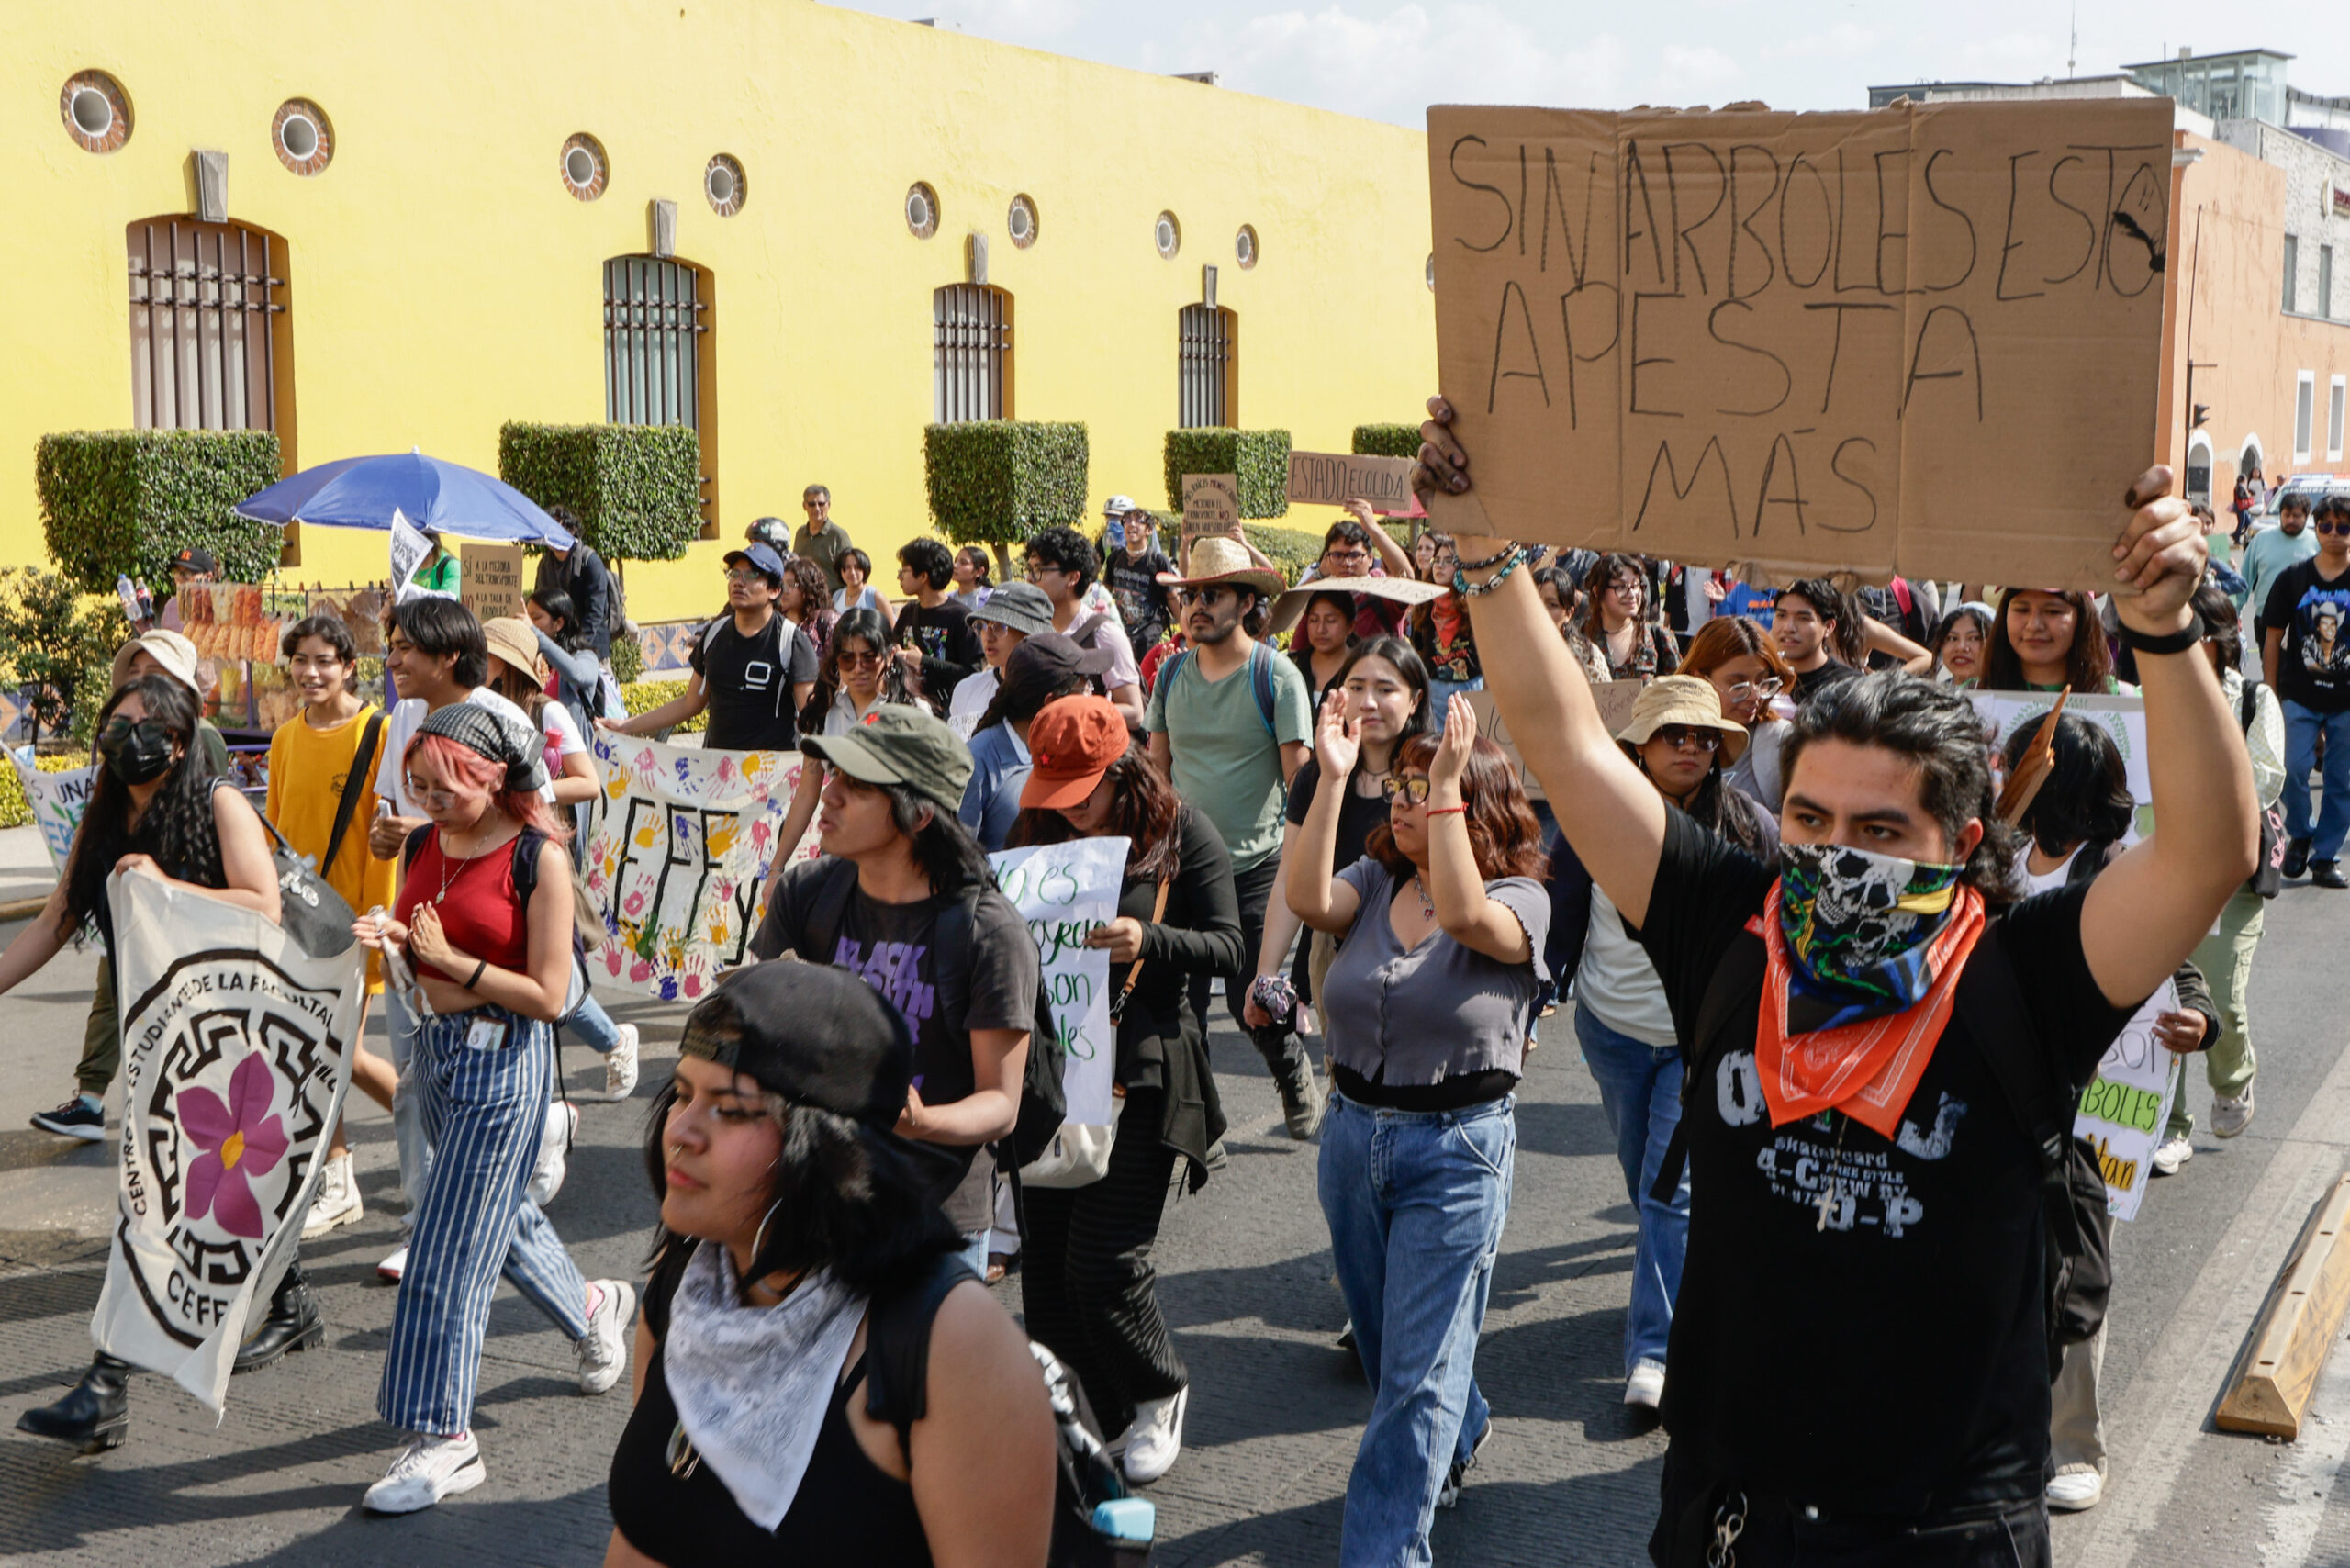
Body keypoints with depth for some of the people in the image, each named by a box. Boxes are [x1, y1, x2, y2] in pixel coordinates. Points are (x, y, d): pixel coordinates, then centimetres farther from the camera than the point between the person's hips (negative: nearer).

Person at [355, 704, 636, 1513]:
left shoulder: (537, 856, -15)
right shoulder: (423, 844, 5)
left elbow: (548, 995, -16)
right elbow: (420, 967, 14)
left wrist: (451, 958, -19)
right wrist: (390, 941, -8)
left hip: (504, 1058, -8)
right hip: (437, 1046, 8)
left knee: (451, 1247, -7)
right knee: (496, 1212, 23)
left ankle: (443, 1439, 1)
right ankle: (593, 1305, 50)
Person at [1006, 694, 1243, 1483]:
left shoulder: (1180, 833, -2)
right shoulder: (1037, 831, 11)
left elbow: (1227, 946, -6)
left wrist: (1148, 940, -23)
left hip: (1139, 1074, -5)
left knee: (1104, 1262, -7)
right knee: (1045, 1261, 6)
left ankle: (1157, 1395, 21)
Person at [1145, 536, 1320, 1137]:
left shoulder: (1277, 676, -7)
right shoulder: (1172, 672, 6)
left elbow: (1299, 779, -7)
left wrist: (1293, 867, -12)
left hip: (1255, 867, -4)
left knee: (1252, 1002, -2)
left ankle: (1297, 1076, 27)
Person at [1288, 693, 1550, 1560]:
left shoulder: (1519, 898, -9)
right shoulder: (1375, 879, 4)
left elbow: (1464, 916, -33)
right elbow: (1309, 899, -17)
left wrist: (1448, 787, -33)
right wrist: (1331, 779, -21)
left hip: (1457, 1150, -6)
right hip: (1353, 1134, 6)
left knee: (1418, 1372, -5)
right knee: (1386, 1345, 23)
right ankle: (1458, 1439, 50)